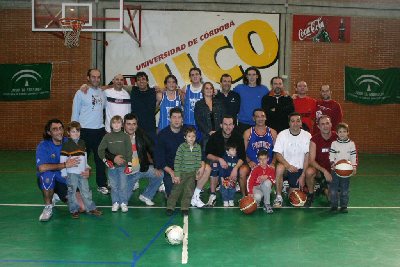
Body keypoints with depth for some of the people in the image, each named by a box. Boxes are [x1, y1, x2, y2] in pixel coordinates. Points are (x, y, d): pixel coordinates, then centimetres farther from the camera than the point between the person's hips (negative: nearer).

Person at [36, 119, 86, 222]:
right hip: (48, 182, -3)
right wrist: (65, 165, -35)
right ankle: (48, 207, -13)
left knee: (81, 207, -10)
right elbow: (41, 168, -31)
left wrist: (86, 171, -24)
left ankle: (57, 196, 21)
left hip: (66, 181, 3)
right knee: (48, 174, -37)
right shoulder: (43, 146, -15)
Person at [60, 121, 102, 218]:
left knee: (86, 191, 10)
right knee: (72, 192, 2)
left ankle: (91, 208, 16)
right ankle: (74, 210, 12)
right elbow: (62, 160, -9)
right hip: (71, 173, -5)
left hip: (82, 172, 5)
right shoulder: (66, 145, -8)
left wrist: (86, 166, 19)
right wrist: (64, 173, -9)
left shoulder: (82, 143, 11)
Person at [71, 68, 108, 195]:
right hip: (85, 131, -4)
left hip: (100, 131, 4)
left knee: (100, 158, 11)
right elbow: (75, 113, -2)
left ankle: (101, 184, 22)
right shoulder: (81, 93, -4)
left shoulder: (102, 93, 8)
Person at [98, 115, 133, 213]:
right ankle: (115, 203, 19)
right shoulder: (107, 136, 3)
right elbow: (100, 149, 7)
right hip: (111, 165, 2)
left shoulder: (125, 136, -1)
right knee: (113, 186, 8)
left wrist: (129, 164, -5)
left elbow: (129, 151, -1)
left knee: (123, 185, 1)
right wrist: (105, 160, -5)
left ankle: (124, 203, 13)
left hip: (123, 165, -2)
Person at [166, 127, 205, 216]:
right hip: (182, 172, -3)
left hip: (192, 173, 3)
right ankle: (170, 207, 11)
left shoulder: (198, 147, 0)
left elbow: (199, 160, 9)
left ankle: (185, 208, 15)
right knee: (176, 190, 1)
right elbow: (177, 162, -11)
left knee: (188, 190, 3)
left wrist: (198, 171, 5)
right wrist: (177, 175, -12)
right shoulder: (182, 147, -11)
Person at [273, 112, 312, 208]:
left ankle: (291, 189, 33)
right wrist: (288, 166, -26)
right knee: (280, 168, -37)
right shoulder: (282, 134, -7)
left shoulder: (307, 136, -5)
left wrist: (303, 175, -8)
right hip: (286, 166, -1)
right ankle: (278, 197, -22)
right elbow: (278, 154, -10)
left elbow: (307, 157, -5)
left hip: (299, 169, 1)